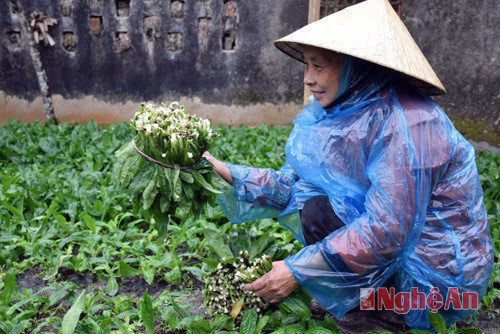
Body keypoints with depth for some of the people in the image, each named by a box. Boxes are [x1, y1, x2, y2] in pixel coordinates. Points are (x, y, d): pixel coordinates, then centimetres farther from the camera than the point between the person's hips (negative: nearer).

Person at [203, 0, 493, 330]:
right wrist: (228, 173, -5)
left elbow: (387, 232, -31)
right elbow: (296, 181, -1)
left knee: (320, 214, -20)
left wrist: (298, 270, -26)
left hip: (440, 278, -8)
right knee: (307, 194, 8)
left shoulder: (403, 124, -27)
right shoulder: (349, 110, -2)